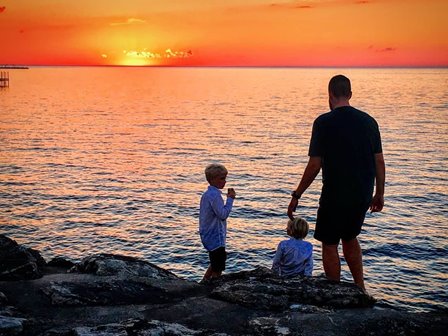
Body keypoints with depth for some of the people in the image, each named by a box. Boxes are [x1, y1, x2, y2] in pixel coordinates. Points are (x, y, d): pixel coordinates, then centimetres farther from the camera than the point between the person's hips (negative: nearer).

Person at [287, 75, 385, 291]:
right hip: (363, 196, 6)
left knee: (329, 245, 10)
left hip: (335, 196, -6)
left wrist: (296, 196, -5)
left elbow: (314, 165, -13)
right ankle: (360, 289, 27)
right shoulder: (368, 121, 3)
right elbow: (379, 161, 5)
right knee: (350, 238, 25)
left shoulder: (324, 122, -11)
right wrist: (379, 194, 15)